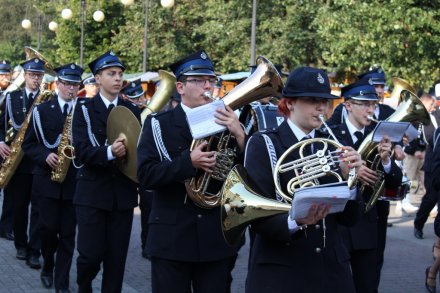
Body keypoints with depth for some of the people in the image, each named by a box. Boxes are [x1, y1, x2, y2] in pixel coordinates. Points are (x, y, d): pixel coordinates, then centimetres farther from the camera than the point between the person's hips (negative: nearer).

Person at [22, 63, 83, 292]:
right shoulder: (42, 110, 3)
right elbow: (28, 143, 3)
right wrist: (45, 156, -14)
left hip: (74, 180, 1)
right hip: (48, 178, -1)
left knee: (68, 232, 1)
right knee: (49, 227, -3)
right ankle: (48, 265, 25)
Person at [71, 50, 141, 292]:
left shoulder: (132, 111, 10)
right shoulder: (84, 109, -1)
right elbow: (82, 152, -12)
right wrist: (109, 152, -28)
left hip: (123, 193, 3)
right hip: (92, 192, -3)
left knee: (116, 257, 3)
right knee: (91, 254, -6)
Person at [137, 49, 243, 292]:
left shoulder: (226, 123, 7)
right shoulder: (159, 124, -1)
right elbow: (145, 175, -12)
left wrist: (239, 136, -16)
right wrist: (189, 161, -23)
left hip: (217, 238, 2)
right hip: (172, 238, -2)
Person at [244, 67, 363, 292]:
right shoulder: (263, 144, -5)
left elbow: (348, 218, 5)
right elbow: (259, 217, -13)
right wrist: (296, 222, -30)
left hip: (331, 268, 4)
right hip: (280, 271, -4)